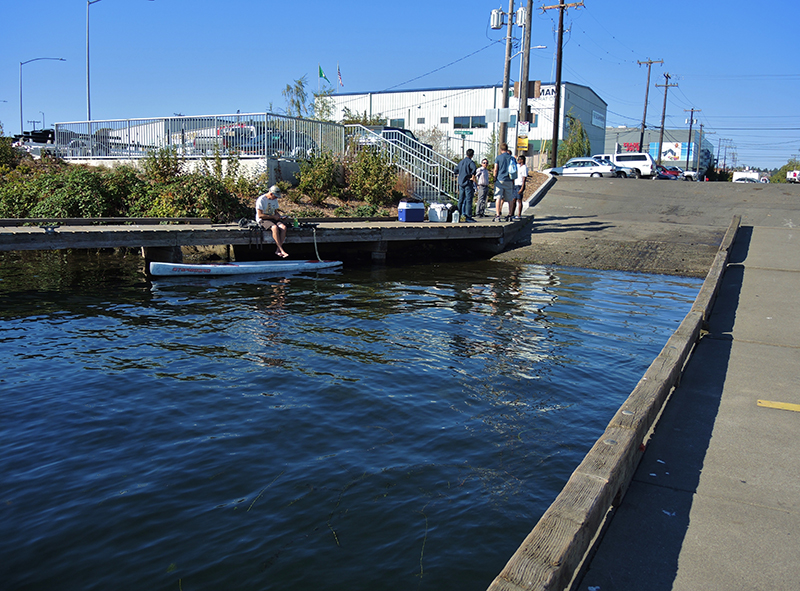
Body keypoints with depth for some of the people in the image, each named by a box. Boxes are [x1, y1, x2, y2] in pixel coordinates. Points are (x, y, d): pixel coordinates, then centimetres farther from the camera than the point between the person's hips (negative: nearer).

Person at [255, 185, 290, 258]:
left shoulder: (275, 200, 12)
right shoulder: (261, 200, -12)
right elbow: (260, 215, -16)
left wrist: (280, 217, 1)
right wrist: (273, 217, -16)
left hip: (273, 218, 7)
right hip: (262, 220, -7)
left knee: (283, 227, -25)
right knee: (275, 227, -37)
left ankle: (278, 251, -26)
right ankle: (282, 250, -36)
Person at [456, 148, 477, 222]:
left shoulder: (461, 162, 14)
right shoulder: (470, 162, -9)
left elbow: (456, 170, 27)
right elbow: (474, 169, -28)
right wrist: (473, 177, -17)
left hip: (461, 183, 7)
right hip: (468, 183, -7)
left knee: (461, 200, 12)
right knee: (469, 200, -7)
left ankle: (459, 215, 13)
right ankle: (468, 216, -10)